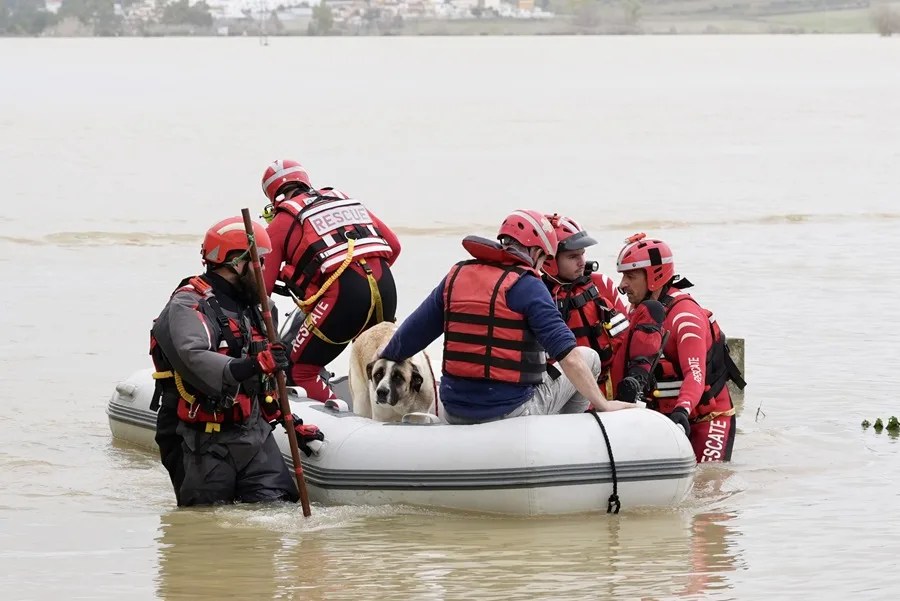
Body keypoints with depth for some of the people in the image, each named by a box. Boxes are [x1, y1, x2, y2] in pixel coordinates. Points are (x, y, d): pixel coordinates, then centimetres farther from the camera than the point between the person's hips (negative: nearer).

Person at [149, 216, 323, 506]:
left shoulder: (247, 307, 20)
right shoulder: (188, 306, -12)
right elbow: (193, 360, -33)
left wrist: (291, 423, 27)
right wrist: (250, 366, -44)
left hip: (254, 433, 7)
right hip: (205, 444, -7)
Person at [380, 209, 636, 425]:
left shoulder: (455, 277, 4)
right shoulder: (527, 286, -12)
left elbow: (406, 339, 8)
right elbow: (568, 357, -18)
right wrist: (602, 404, -11)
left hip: (454, 414, 6)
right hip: (511, 412, -6)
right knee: (588, 357, 15)